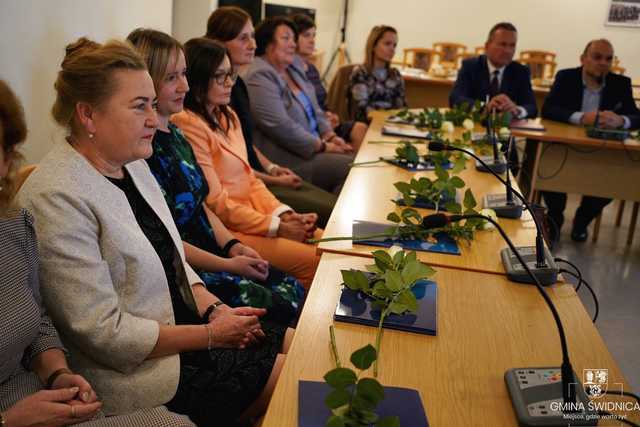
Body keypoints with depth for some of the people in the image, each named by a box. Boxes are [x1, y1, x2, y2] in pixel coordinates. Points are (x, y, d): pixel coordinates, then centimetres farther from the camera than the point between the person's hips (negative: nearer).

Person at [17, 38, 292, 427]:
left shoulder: (133, 166, 5)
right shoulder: (58, 198, -24)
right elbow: (105, 333, -24)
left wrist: (215, 309, -5)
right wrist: (211, 334, -18)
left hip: (184, 322, 9)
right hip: (137, 369, -9)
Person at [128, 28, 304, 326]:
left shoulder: (174, 134, 10)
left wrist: (232, 245, 2)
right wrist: (228, 265, -15)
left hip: (211, 253, 9)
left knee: (295, 290, 4)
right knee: (280, 309, -12)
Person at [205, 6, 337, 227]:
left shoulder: (238, 83, 10)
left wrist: (271, 167, 7)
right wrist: (274, 180, -10)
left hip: (258, 175, 10)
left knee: (337, 204, 6)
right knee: (329, 212, -11)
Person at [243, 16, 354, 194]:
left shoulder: (293, 71, 16)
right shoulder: (259, 77, -14)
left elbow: (315, 111, 20)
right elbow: (282, 127, -21)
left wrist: (330, 136, 1)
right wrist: (323, 146, -16)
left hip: (315, 147, 9)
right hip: (286, 157, -9)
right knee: (352, 168, -19)